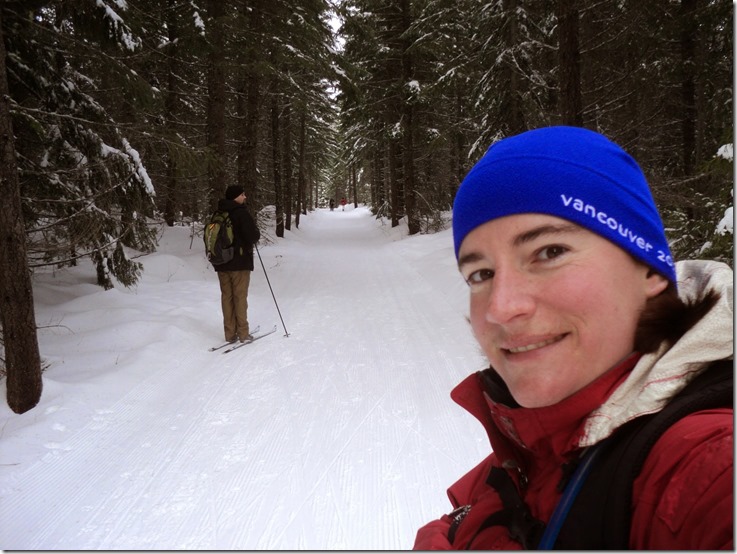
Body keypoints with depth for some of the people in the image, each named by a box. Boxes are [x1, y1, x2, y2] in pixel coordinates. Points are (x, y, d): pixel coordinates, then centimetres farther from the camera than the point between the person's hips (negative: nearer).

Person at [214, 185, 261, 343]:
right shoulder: (241, 213, -14)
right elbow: (253, 236, -18)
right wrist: (256, 231, 2)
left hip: (221, 263, 6)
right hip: (240, 262, -6)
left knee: (226, 297, 9)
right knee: (240, 297, 1)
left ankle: (230, 333, 12)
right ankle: (243, 333, 6)